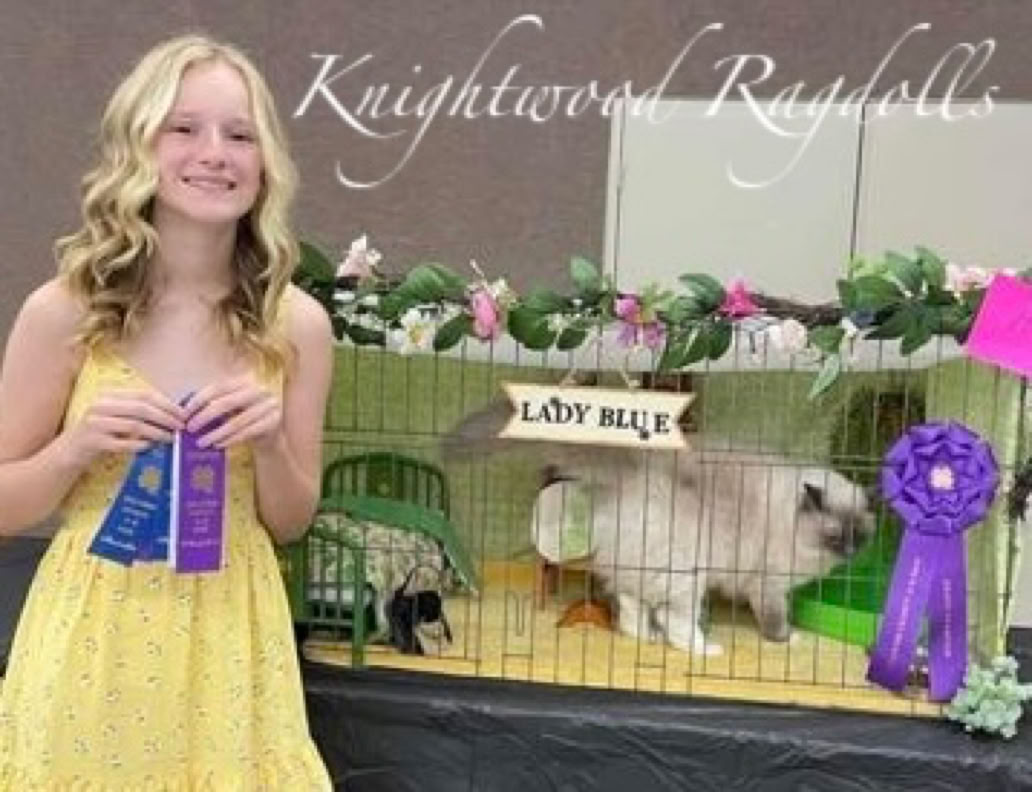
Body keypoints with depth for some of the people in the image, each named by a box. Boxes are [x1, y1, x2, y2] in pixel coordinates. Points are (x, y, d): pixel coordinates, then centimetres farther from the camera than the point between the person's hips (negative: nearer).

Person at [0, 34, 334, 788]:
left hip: (227, 640, 1)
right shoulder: (64, 311, -10)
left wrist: (269, 444, -16)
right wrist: (78, 446, -18)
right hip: (93, 637, -1)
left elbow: (291, 523, 3)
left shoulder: (296, 323, -5)